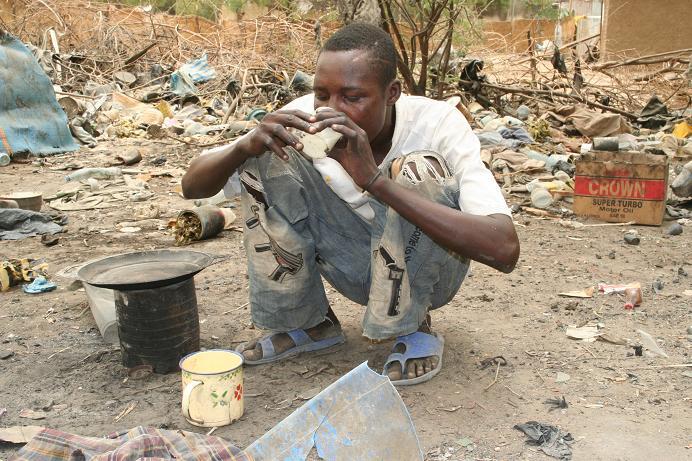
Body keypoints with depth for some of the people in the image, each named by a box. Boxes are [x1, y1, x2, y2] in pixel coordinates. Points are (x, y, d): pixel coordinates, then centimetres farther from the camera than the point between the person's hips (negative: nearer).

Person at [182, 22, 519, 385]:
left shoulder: (437, 125, -27)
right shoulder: (307, 113, -19)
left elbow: (505, 250, -42)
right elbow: (192, 186, -16)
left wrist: (375, 179, -47)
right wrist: (246, 146, -39)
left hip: (427, 269, -3)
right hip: (355, 264, 3)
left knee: (417, 166, -32)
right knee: (268, 155, -17)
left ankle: (415, 330, -10)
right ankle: (307, 321, -1)